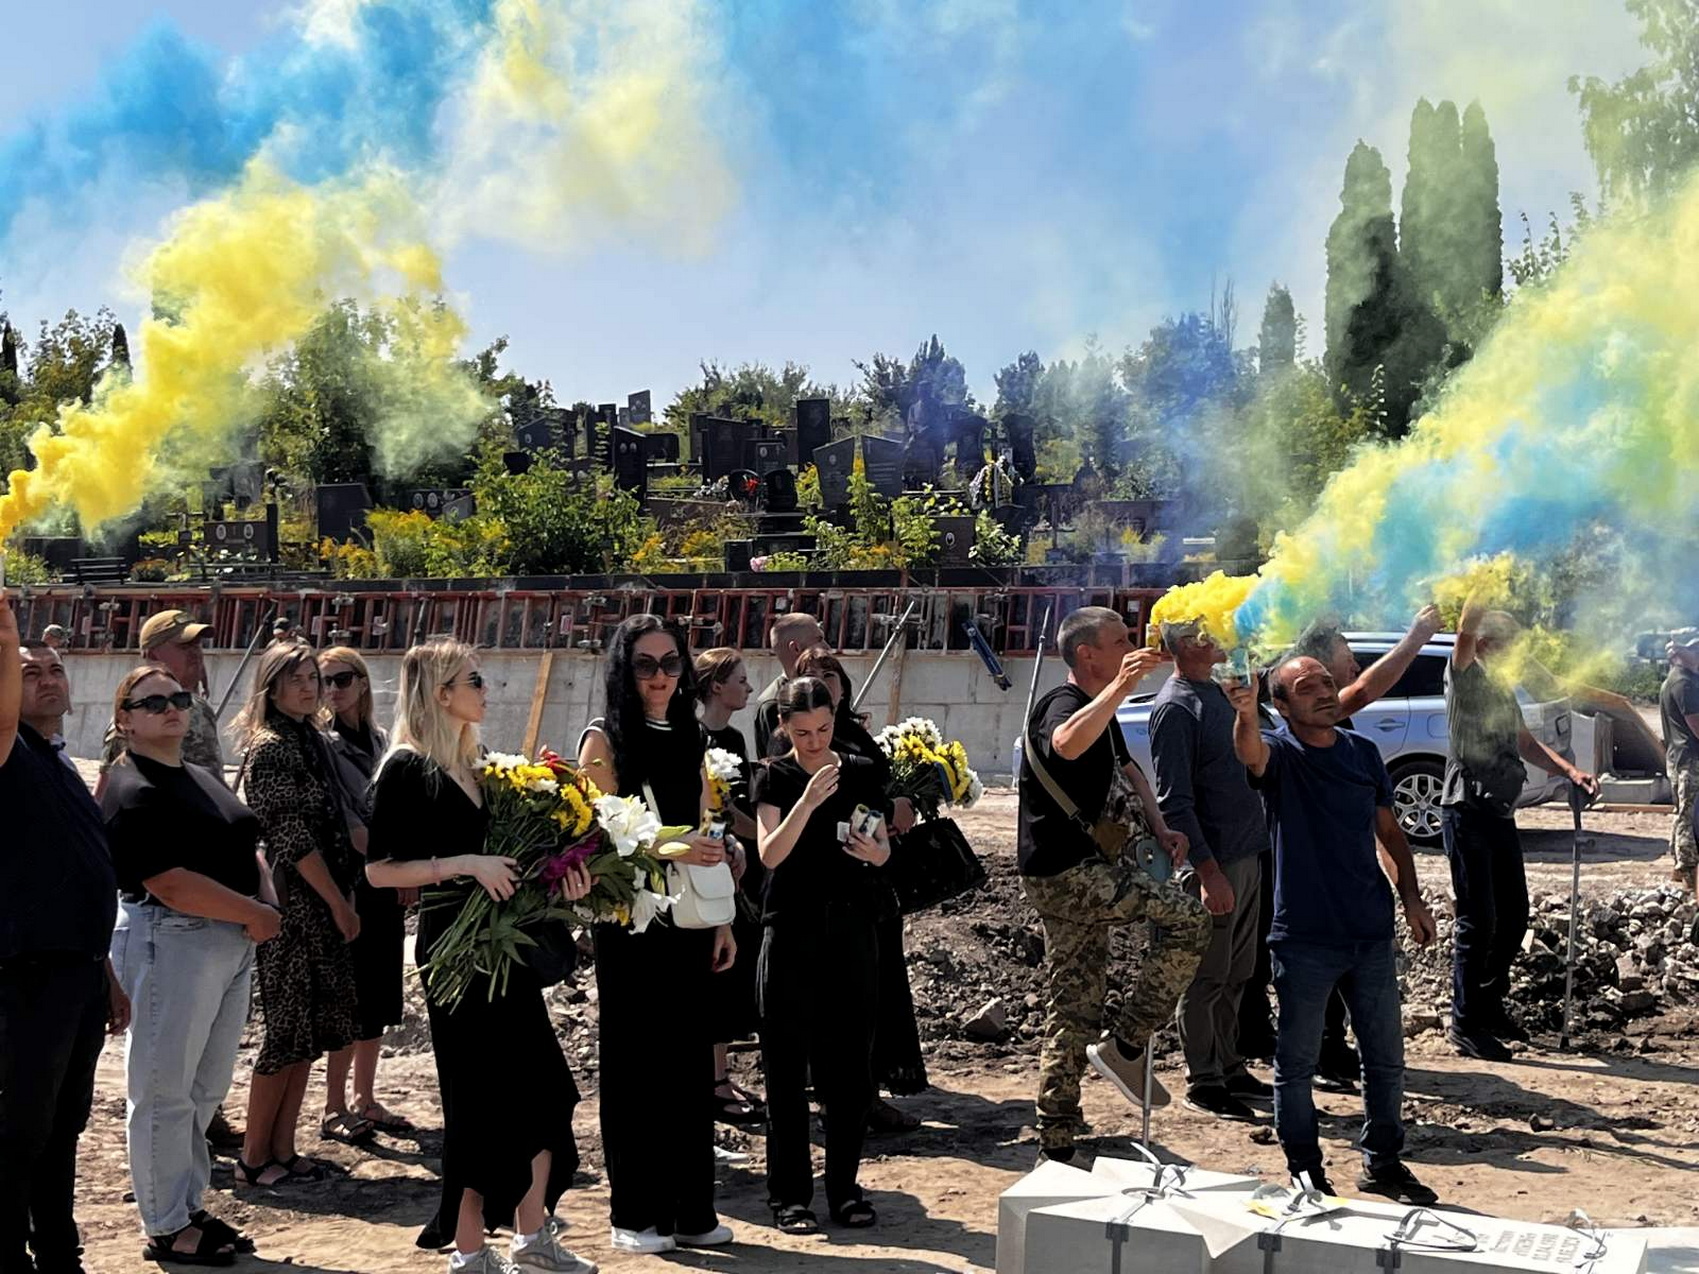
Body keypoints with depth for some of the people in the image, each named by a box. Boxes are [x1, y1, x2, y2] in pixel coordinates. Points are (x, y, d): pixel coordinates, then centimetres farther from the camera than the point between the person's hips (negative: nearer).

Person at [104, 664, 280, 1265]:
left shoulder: (203, 780, 16)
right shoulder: (133, 793, -12)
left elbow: (245, 850, 21)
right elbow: (169, 883, -21)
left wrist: (264, 906, 1)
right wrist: (255, 914, -15)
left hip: (232, 943, 9)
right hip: (170, 944, -9)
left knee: (206, 1089, 15)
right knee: (164, 1092, 1)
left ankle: (190, 1208, 26)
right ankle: (167, 1228, 10)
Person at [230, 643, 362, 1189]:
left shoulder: (310, 742, 13)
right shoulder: (269, 748, -13)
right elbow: (292, 836, -17)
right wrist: (339, 902, -14)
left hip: (319, 903, 8)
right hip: (291, 903, -8)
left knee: (309, 1026, 10)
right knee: (289, 1027, -3)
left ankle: (283, 1150, 17)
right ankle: (254, 1158, 8)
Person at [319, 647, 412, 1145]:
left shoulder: (378, 740, 13)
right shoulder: (322, 743, -6)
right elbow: (343, 820, -13)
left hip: (386, 886, 7)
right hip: (348, 884, -6)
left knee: (378, 997, 11)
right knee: (352, 998, -5)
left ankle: (365, 1100, 20)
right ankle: (335, 1108, 4)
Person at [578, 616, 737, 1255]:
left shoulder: (690, 742, 13)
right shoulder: (605, 739, -4)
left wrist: (722, 921, 12)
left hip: (690, 921, 5)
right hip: (631, 921, -5)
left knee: (690, 1059, 7)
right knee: (635, 1063, 2)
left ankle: (691, 1209, 16)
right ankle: (637, 1215, 11)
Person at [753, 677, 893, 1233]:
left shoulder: (861, 772, 5)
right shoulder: (775, 777, -1)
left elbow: (884, 848, 11)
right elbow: (770, 854, -13)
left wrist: (875, 851, -12)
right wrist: (809, 799, -25)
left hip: (852, 926, 2)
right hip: (791, 930, -2)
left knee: (850, 1061, 5)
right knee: (788, 1066, 1)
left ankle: (845, 1187, 17)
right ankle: (790, 1194, 8)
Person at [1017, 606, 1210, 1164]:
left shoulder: (1101, 710, 17)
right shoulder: (1063, 705, -14)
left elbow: (1126, 770, 29)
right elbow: (1068, 744, -39)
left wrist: (1159, 828, 13)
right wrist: (1121, 686, -42)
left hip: (1084, 872, 10)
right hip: (1068, 872, -10)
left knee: (1074, 1011, 11)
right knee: (1187, 919, -18)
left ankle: (1056, 1144, 15)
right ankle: (1125, 1045, -11)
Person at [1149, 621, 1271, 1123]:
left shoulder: (1218, 691, 14)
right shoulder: (1174, 706, -13)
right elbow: (1174, 800, -18)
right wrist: (1207, 869, -23)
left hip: (1248, 854, 9)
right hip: (1213, 860, -9)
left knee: (1236, 974, 15)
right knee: (1207, 977, 0)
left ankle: (1230, 1067, 26)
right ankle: (1202, 1081, 9)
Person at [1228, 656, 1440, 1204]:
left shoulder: (1363, 753, 7)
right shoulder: (1278, 752, -8)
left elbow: (1390, 833, 16)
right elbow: (1250, 752, -33)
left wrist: (1412, 897, 6)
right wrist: (1245, 713, -55)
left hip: (1372, 933, 5)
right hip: (1304, 938, -5)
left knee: (1386, 1059, 14)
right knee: (1296, 1062, 5)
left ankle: (1383, 1164, 29)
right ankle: (1305, 1169, 21)